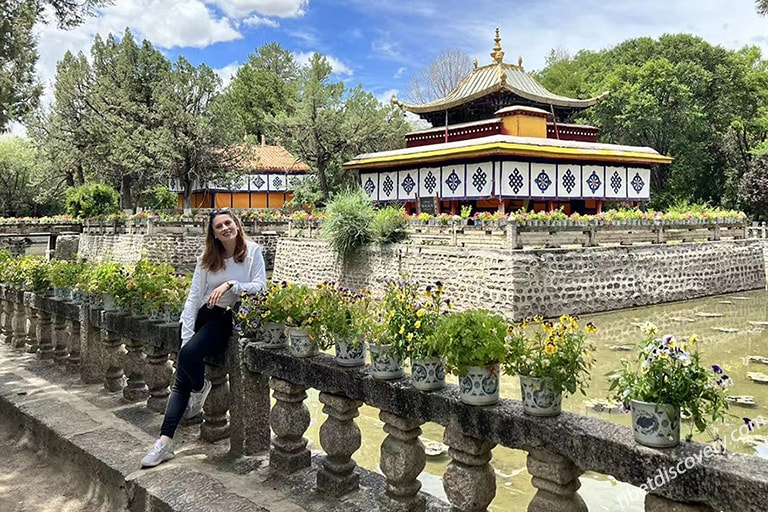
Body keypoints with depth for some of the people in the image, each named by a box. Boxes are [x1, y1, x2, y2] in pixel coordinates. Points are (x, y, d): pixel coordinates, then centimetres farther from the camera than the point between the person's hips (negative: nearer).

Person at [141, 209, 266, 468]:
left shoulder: (253, 251, 1)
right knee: (182, 380, -4)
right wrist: (186, 336, -2)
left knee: (188, 354, -28)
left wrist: (230, 285, -21)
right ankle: (165, 441, -2)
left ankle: (200, 388, 6)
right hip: (205, 317, 4)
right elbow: (194, 297, 5)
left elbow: (260, 286, -6)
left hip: (232, 319, -4)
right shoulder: (207, 259, 10)